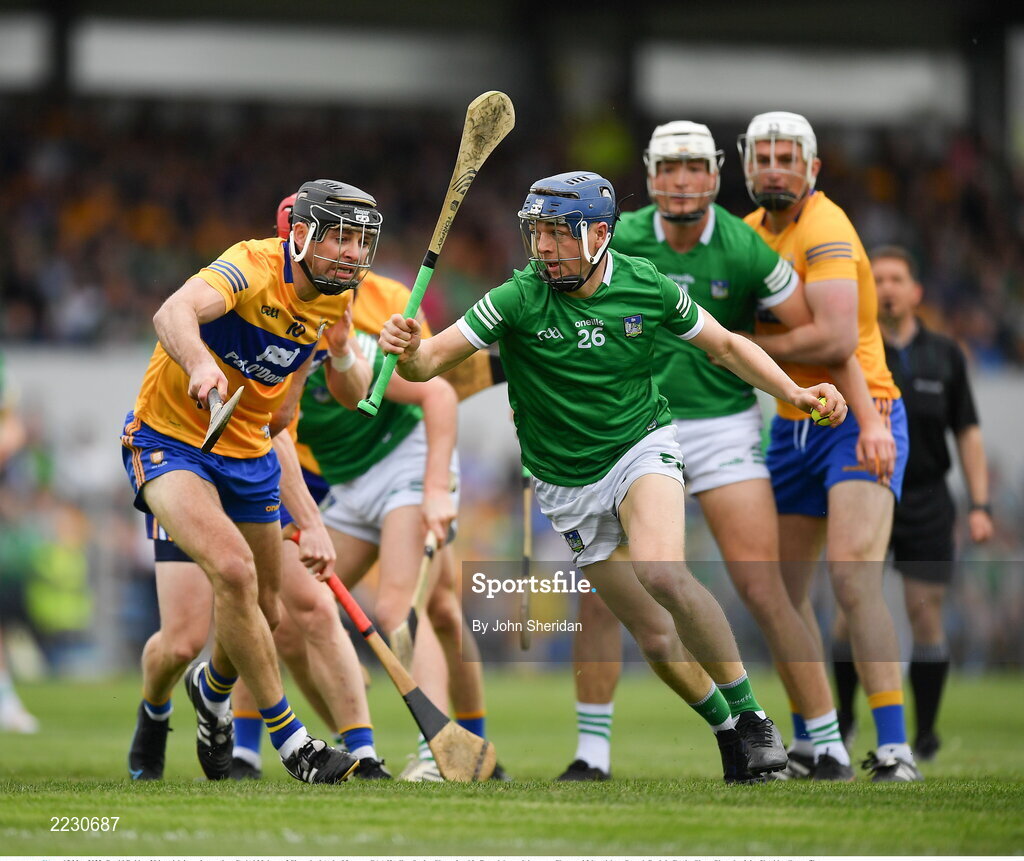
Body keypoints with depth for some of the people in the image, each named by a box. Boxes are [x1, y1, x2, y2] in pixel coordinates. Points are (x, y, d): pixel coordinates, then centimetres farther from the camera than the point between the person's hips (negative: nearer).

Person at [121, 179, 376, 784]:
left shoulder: (337, 297, -2)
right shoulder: (254, 267, -24)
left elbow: (355, 394, 0)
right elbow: (174, 313, -41)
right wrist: (197, 362, -63)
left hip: (249, 454, 7)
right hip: (168, 439, -7)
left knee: (264, 613, 14)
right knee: (234, 569, -28)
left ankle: (212, 689, 49)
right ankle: (291, 741, -19)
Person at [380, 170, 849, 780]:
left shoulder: (647, 288, -11)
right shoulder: (519, 301, -16)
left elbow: (724, 345, 6)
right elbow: (431, 362, -20)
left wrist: (793, 392, -7)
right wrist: (409, 351, -43)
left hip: (643, 445, -1)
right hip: (567, 487, 1)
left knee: (662, 572, -31)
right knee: (657, 640, 1)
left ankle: (752, 715, -17)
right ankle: (727, 729, 26)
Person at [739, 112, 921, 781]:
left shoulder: (825, 231, -17)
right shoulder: (753, 231, 9)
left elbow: (835, 339, -28)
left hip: (859, 423, -8)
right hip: (793, 426, 8)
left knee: (854, 578, -22)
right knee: (784, 590, 8)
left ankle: (895, 750, -23)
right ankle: (810, 746, 19)